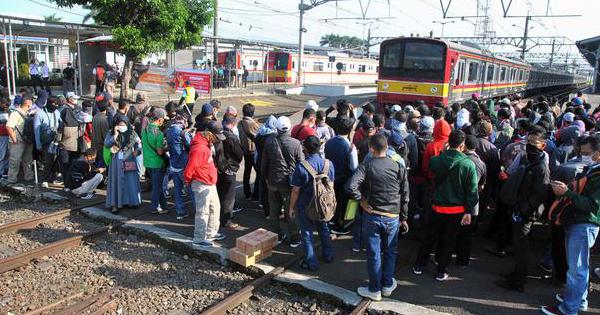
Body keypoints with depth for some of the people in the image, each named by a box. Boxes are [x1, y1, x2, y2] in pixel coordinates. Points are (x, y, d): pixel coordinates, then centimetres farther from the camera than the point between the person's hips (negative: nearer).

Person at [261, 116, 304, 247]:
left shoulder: (269, 141, -8)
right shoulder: (296, 144, -16)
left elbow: (263, 163, 1)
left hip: (273, 182, 2)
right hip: (289, 182, -2)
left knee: (273, 211, 18)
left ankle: (278, 235, 29)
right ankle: (294, 239, 19)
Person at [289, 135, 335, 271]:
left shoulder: (301, 166, -21)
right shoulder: (328, 164, -8)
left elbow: (295, 190, -15)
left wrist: (291, 207, -3)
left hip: (306, 205, -4)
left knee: (307, 233, 10)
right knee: (324, 229, 23)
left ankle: (311, 263, 17)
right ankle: (328, 255, 38)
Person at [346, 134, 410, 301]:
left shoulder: (366, 166, -12)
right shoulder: (399, 167, -4)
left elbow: (350, 187, -25)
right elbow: (405, 195, 1)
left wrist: (361, 201, -10)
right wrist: (404, 218, 10)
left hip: (372, 216, -2)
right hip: (392, 217, 2)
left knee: (374, 253, 9)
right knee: (390, 251, 19)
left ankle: (374, 290, 22)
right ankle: (387, 285, 32)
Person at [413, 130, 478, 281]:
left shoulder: (437, 160, -11)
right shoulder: (468, 164, -16)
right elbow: (472, 191, -13)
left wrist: (445, 152, 10)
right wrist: (469, 211, -6)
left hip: (437, 206, 2)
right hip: (457, 210, -2)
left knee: (429, 236, 17)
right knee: (448, 240, 12)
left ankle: (418, 266, 28)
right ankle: (441, 272, 22)